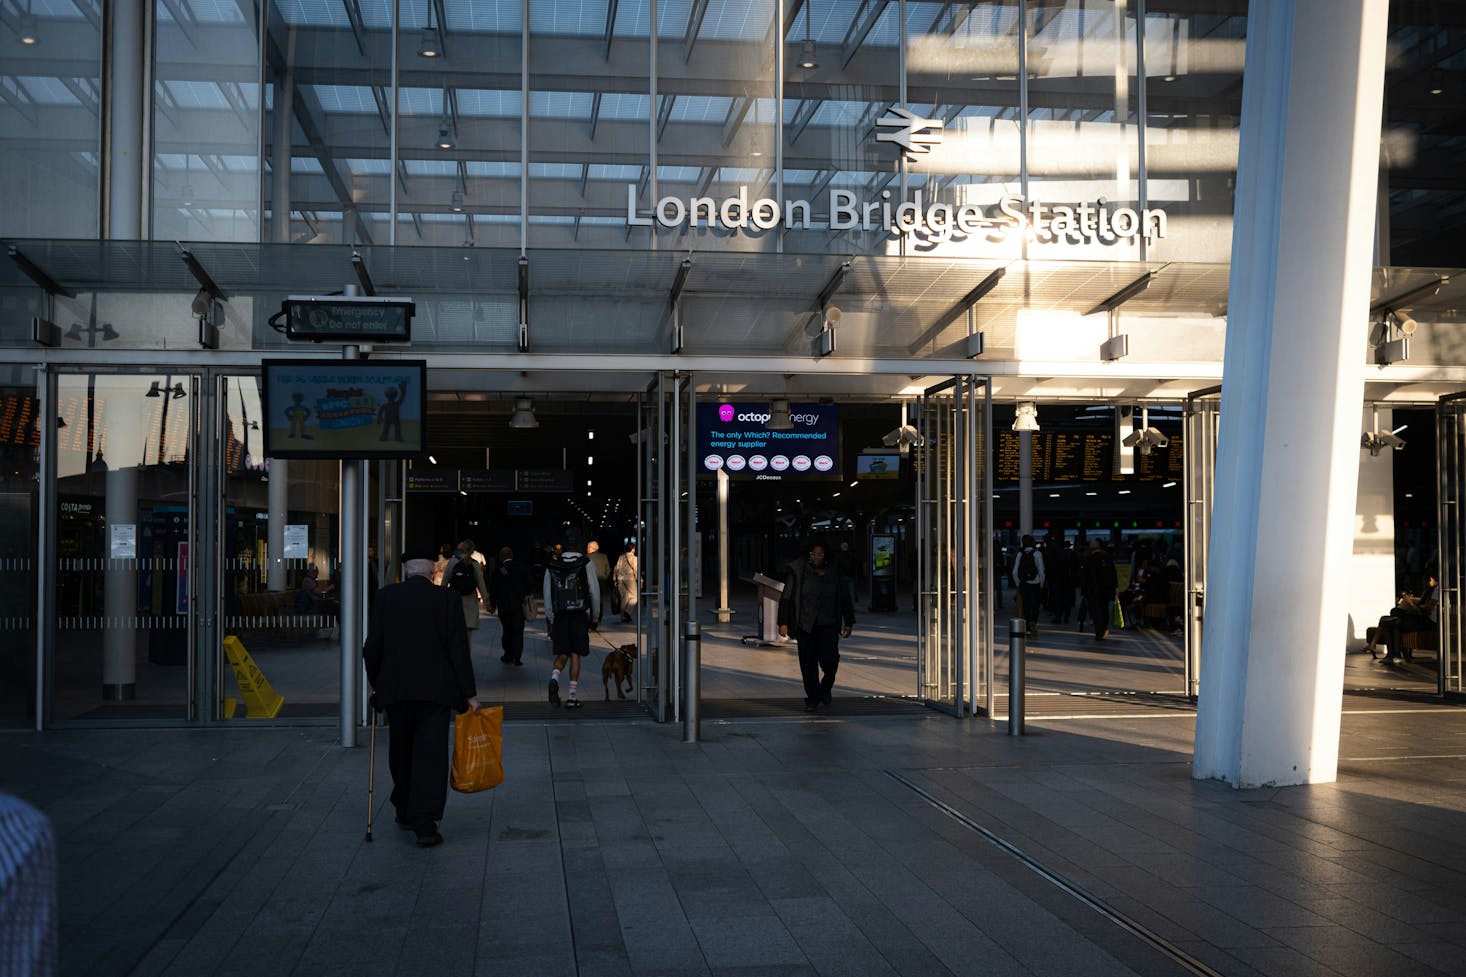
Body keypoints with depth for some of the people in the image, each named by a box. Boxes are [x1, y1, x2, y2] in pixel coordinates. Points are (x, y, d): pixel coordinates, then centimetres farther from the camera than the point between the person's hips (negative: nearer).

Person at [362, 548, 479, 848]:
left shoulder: (386, 596, 1)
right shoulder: (444, 599, -3)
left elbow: (372, 646, 0)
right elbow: (458, 649, -6)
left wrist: (375, 682, 14)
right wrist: (469, 693, -1)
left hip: (395, 688, 2)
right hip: (435, 689, -2)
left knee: (401, 753, 18)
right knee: (431, 755, -2)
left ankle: (406, 811, 32)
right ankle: (425, 823, -9)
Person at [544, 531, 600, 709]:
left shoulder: (552, 566, 4)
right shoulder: (586, 564, -2)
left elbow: (547, 595, 6)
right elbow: (595, 592, -3)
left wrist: (551, 620, 13)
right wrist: (595, 615, 10)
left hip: (560, 616, 2)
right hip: (579, 616, -2)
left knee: (562, 654, 11)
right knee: (575, 655, 4)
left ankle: (554, 678, -19)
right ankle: (572, 696, 1)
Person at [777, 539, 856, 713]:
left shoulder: (834, 572, 3)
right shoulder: (798, 571, -4)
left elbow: (845, 599, 11)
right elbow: (786, 598, -2)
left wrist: (849, 623, 11)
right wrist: (783, 622, -7)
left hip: (829, 625, 1)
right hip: (805, 625, -1)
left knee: (829, 659, -10)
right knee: (808, 664, 0)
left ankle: (826, 687, 20)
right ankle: (812, 700, 11)